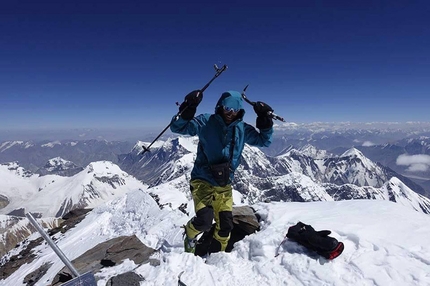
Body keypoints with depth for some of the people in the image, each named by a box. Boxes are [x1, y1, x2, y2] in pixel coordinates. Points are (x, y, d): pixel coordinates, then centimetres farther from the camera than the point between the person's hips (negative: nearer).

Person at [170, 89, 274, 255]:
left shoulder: (243, 129, 2)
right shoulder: (206, 122, -9)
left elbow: (264, 141, 12)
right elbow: (178, 127, -11)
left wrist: (265, 120, -3)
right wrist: (188, 109, -27)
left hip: (224, 185, 4)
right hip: (202, 180, -4)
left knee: (225, 225, 7)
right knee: (204, 220, -19)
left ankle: (216, 254, 35)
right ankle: (190, 234, 19)